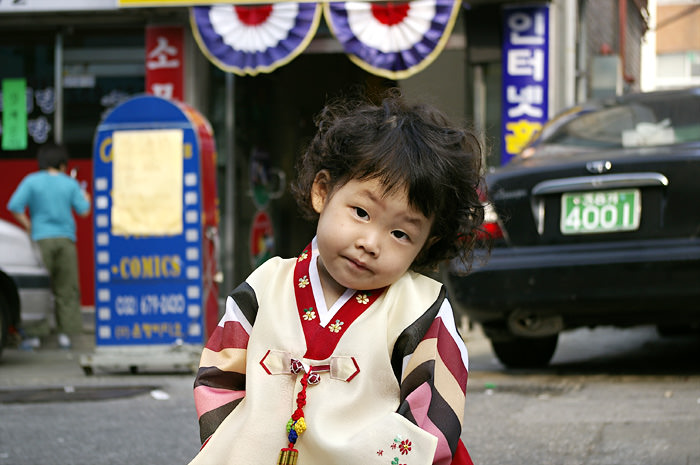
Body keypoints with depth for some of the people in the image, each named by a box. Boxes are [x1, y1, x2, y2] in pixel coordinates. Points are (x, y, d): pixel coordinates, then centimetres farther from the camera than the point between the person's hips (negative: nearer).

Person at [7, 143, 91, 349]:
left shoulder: (32, 181, 0)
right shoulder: (70, 184, 4)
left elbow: (15, 206, -9)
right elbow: (83, 210, 5)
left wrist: (28, 226, 4)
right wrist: (85, 198, 26)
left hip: (42, 239, -1)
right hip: (66, 238, 2)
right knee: (67, 288, 7)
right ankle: (65, 332, 4)